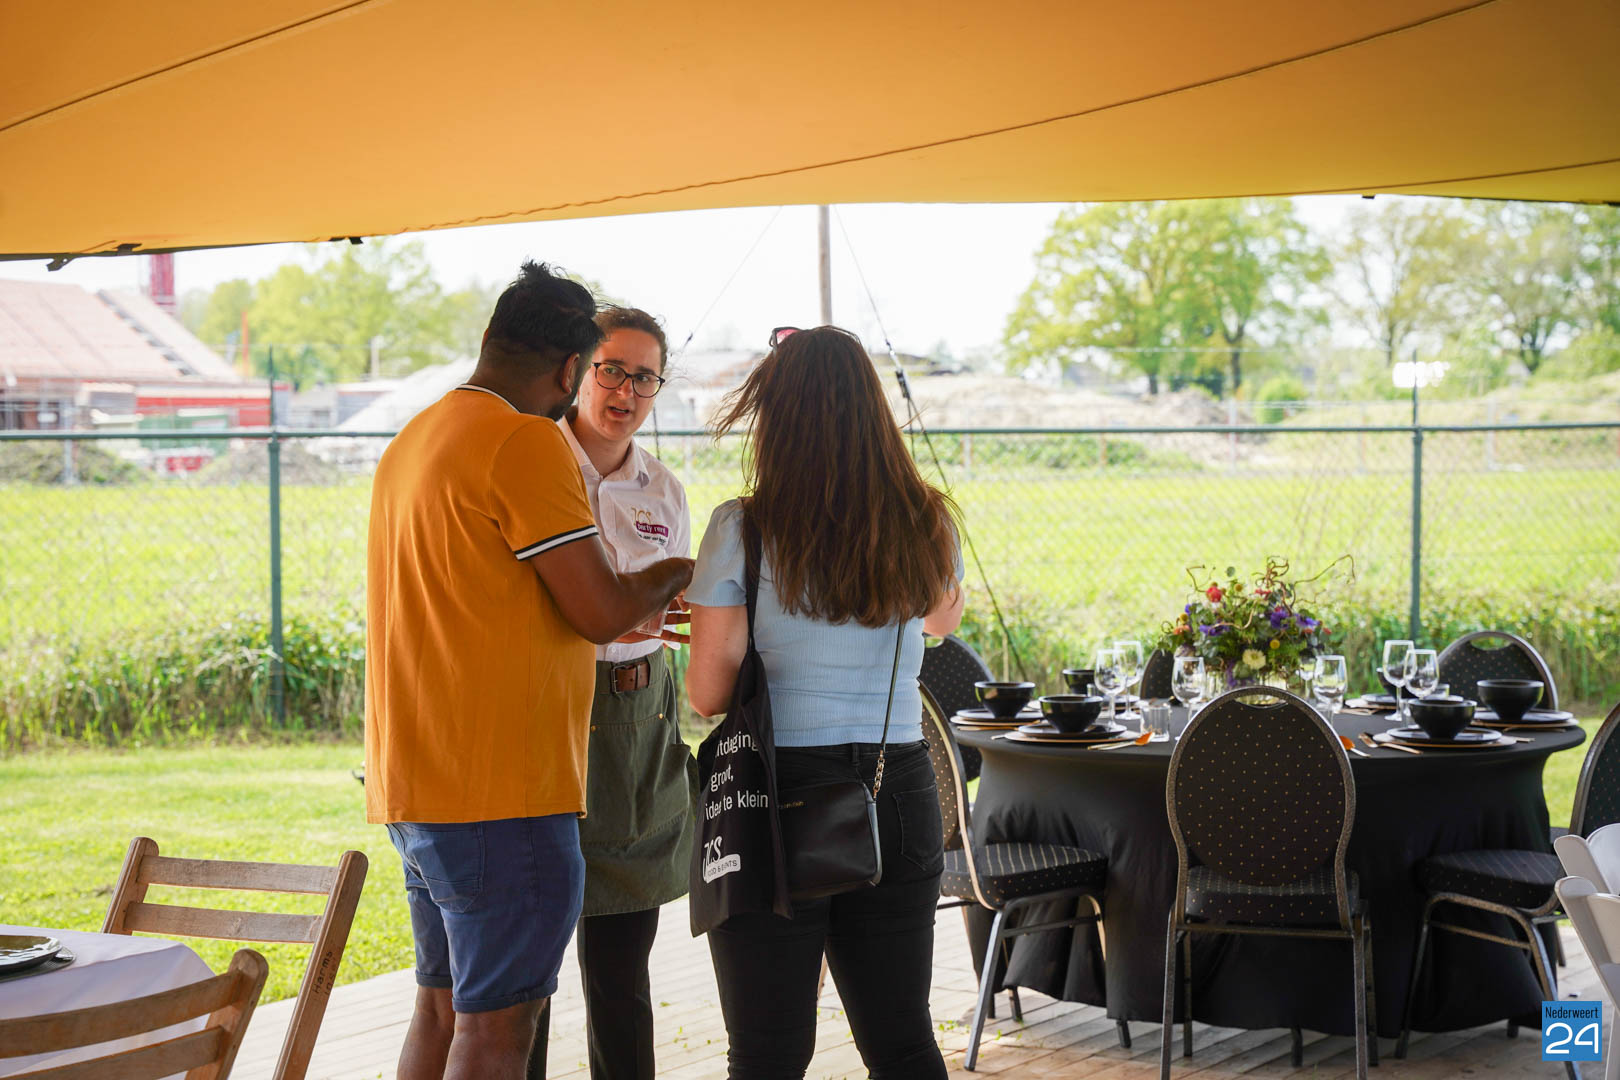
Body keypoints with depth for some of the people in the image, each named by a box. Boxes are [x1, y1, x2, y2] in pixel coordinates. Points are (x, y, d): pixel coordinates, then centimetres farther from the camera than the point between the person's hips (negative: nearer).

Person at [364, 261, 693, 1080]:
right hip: (500, 790, -9)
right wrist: (670, 578, 5)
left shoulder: (412, 441, 16)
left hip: (416, 782, 9)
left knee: (442, 1007, 17)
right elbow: (601, 610, -16)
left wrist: (630, 612, 30)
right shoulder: (526, 443, -15)